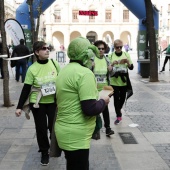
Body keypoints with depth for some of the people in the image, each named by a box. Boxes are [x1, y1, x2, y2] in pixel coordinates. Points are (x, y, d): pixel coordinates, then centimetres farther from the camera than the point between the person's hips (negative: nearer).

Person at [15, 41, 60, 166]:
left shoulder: (55, 64, -4)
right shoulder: (32, 69, -11)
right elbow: (26, 89, -7)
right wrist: (19, 107, -8)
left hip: (53, 101, 2)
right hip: (37, 103, -2)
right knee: (41, 128, 7)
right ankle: (44, 152, 27)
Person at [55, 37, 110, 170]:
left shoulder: (65, 70, 11)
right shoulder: (85, 73, -19)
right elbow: (90, 109, -25)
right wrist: (103, 101, -6)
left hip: (66, 132, 10)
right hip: (76, 136, -9)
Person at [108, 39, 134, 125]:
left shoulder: (126, 54, 2)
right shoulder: (110, 56, -3)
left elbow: (131, 67, 1)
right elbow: (108, 69, -6)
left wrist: (127, 62, -18)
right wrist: (112, 64, -26)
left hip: (124, 81, 2)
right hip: (114, 81, -2)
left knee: (122, 97, 15)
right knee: (116, 98, -2)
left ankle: (119, 110, 42)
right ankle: (118, 116, 9)